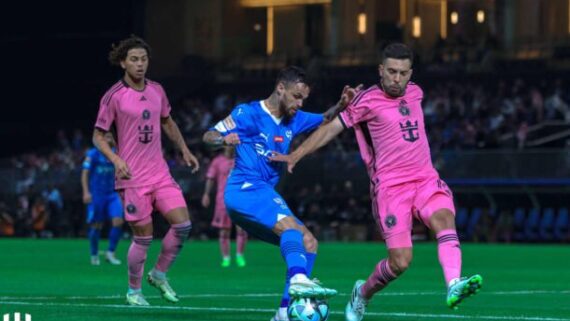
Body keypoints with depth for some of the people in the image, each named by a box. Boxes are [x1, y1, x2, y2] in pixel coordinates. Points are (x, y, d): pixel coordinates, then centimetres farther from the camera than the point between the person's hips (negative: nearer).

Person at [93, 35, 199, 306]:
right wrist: (115, 159, -21)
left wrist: (184, 150, 17)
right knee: (143, 237, -4)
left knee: (182, 224, -7)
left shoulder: (157, 91, 8)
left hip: (160, 173, 5)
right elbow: (98, 135, -5)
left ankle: (159, 274, 14)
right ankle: (134, 291, 15)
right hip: (132, 178, -5)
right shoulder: (114, 96, -9)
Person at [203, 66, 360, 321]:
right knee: (289, 224, -32)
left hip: (263, 193, 9)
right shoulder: (249, 113, -5)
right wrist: (225, 139, -28)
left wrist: (341, 106, 6)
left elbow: (324, 120, 28)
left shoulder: (293, 120, 15)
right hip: (244, 189, -9)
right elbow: (209, 136, -4)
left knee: (308, 243, 4)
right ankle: (299, 279, -58)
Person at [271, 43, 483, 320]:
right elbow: (331, 128, -3)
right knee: (400, 262, -11)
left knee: (445, 219, -27)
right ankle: (362, 293, 19)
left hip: (425, 180, 5)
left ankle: (454, 286, -45)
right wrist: (296, 155, -8)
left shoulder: (415, 92, 12)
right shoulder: (368, 101, -5)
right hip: (390, 186, -5)